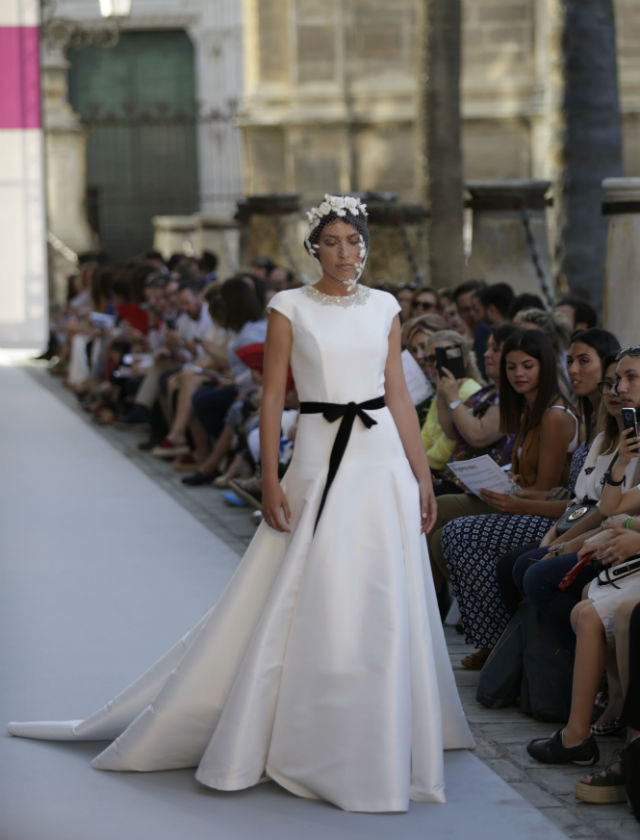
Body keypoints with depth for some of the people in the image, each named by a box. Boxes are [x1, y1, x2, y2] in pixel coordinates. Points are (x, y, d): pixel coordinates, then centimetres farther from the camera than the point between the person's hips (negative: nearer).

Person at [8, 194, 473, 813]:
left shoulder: (384, 308, 9)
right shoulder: (290, 308, -1)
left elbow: (398, 396, 11)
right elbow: (272, 397, -2)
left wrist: (423, 476, 8)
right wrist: (269, 480, -8)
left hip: (383, 461, 3)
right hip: (320, 460, -3)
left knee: (383, 605, 5)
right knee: (306, 602, -3)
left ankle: (380, 735, 18)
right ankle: (300, 736, 8)